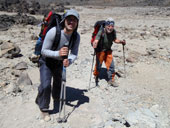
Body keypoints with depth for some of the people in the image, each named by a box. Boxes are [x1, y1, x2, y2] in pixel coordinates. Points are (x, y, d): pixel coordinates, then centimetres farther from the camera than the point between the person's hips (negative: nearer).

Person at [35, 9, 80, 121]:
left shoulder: (76, 36, -19)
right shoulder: (53, 32, -33)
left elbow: (74, 53, -16)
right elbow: (44, 51, -27)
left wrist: (69, 61, -39)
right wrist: (58, 53, -45)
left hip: (59, 62, 5)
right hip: (47, 61, -4)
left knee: (59, 82, 22)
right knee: (45, 85, -17)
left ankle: (56, 98, 56)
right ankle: (44, 108, 10)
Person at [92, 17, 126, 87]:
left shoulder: (113, 32, -10)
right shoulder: (101, 31, -26)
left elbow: (115, 40, 6)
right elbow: (96, 40, -38)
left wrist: (121, 41, -10)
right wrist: (95, 43, -59)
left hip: (108, 50, 4)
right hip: (100, 50, -4)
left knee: (111, 65, 2)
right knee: (98, 64, 8)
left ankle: (111, 80, 18)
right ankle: (96, 76, 37)